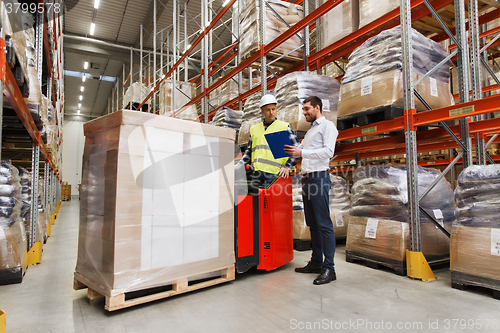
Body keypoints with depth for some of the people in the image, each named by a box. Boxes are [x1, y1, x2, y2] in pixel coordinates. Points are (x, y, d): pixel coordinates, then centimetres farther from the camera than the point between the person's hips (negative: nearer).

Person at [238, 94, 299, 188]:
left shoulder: (284, 127, 7)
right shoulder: (254, 129, 19)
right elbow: (249, 151, 24)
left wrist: (287, 167, -6)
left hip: (274, 173, -3)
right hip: (256, 174, 4)